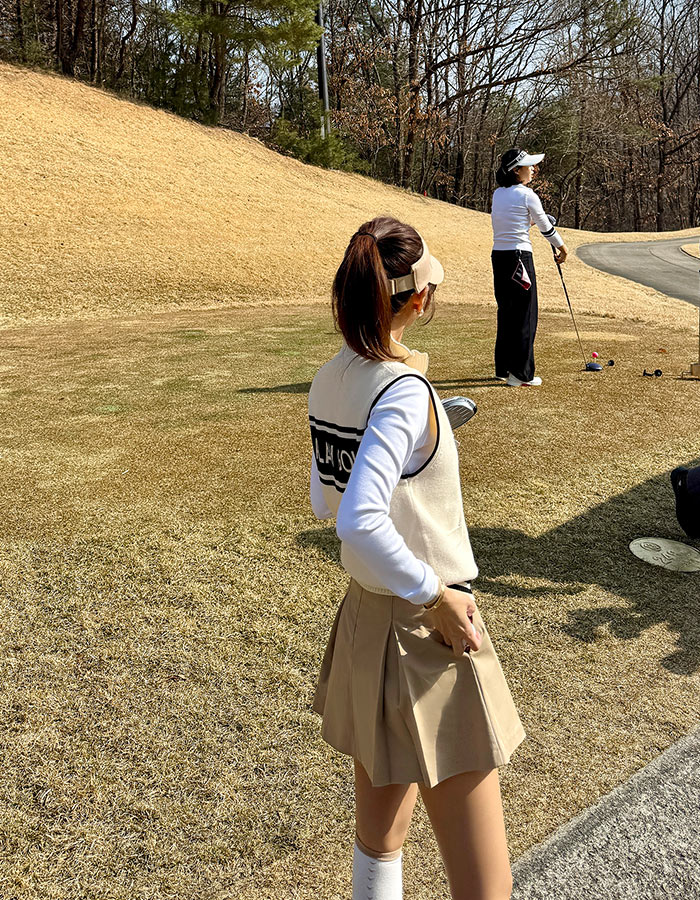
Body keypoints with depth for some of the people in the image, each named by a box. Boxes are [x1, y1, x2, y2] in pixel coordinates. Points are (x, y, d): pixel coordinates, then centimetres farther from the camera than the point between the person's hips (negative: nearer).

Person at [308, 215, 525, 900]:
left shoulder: (329, 380, 2)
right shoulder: (404, 391, -22)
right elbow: (361, 522, -33)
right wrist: (435, 596, -20)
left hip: (363, 617, 8)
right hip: (425, 636, -8)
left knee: (379, 843, 26)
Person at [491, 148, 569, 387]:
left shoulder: (498, 194, 11)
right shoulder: (527, 195, -8)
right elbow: (546, 227, 1)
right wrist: (562, 247, 15)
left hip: (498, 255, 7)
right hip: (518, 257, -7)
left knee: (506, 312, 14)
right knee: (525, 315, -1)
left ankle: (503, 368, 21)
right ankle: (520, 374, 1)